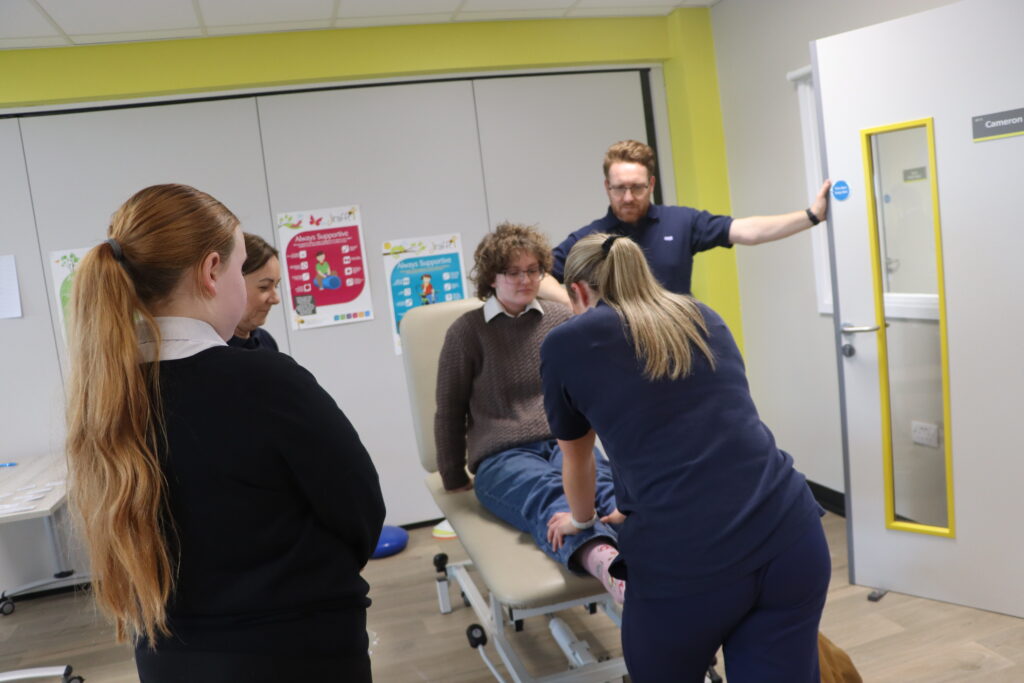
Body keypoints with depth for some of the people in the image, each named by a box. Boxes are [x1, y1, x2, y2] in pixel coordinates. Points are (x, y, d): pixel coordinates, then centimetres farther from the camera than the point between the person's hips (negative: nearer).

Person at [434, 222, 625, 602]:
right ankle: (606, 563, -68)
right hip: (502, 456, -3)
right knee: (550, 493, -39)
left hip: (563, 442, 3)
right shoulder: (467, 331, 4)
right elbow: (449, 410, 9)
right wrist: (454, 478, 12)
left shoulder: (560, 320, 14)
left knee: (603, 482, -35)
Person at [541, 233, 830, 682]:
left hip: (681, 562, -3)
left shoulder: (566, 342, 6)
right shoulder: (703, 316, 19)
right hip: (791, 536, 4)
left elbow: (576, 461, 21)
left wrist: (581, 520, 43)